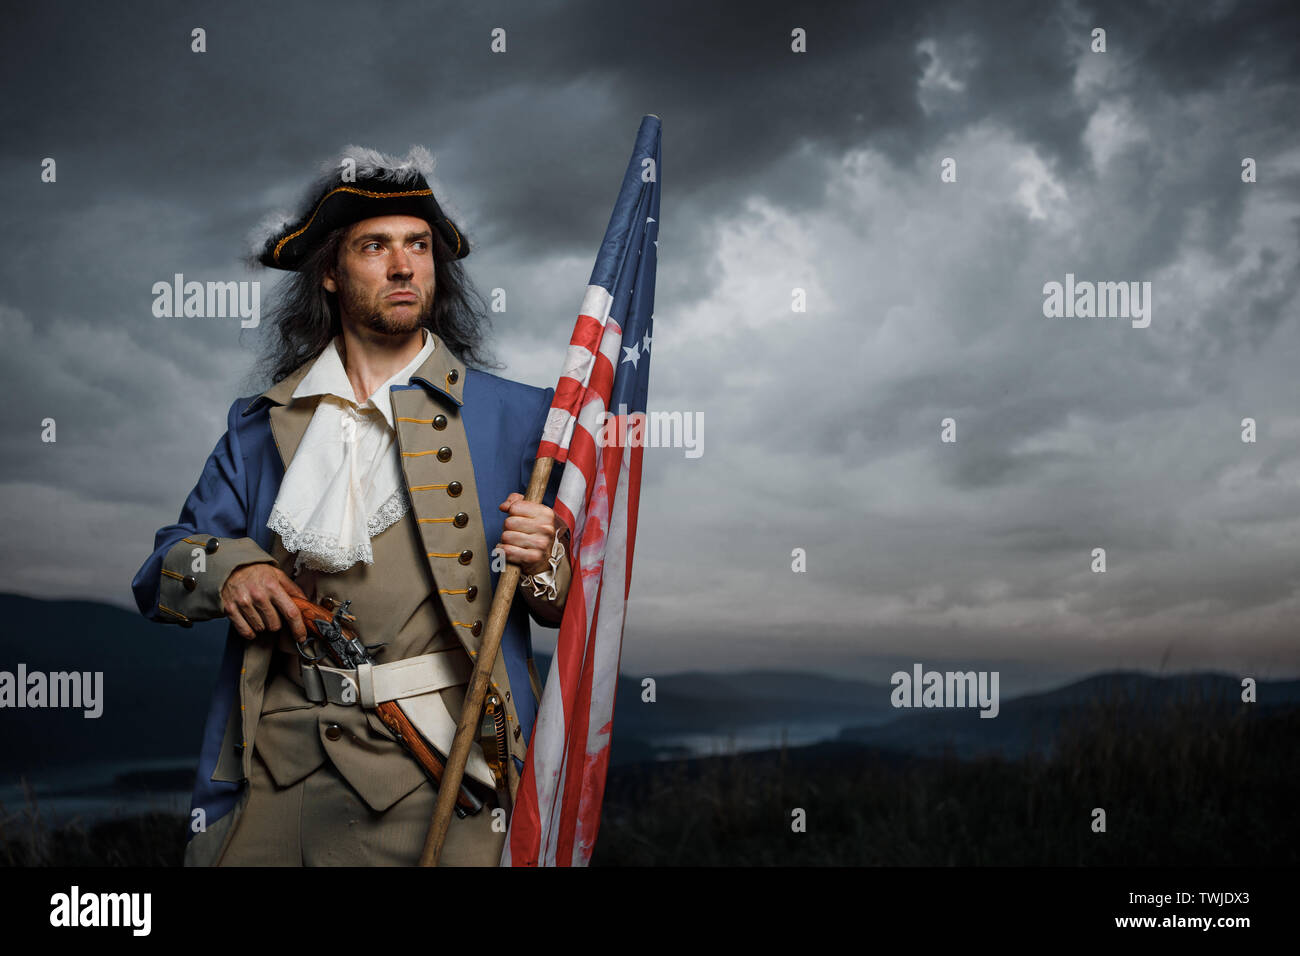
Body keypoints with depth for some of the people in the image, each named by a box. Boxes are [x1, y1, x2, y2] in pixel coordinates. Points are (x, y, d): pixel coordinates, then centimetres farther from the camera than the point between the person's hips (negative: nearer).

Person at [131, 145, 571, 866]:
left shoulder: (516, 417, 6)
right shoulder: (263, 426, 13)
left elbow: (578, 606, 6)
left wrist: (545, 562, -16)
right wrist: (227, 567, -8)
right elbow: (160, 576, 13)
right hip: (276, 755, 2)